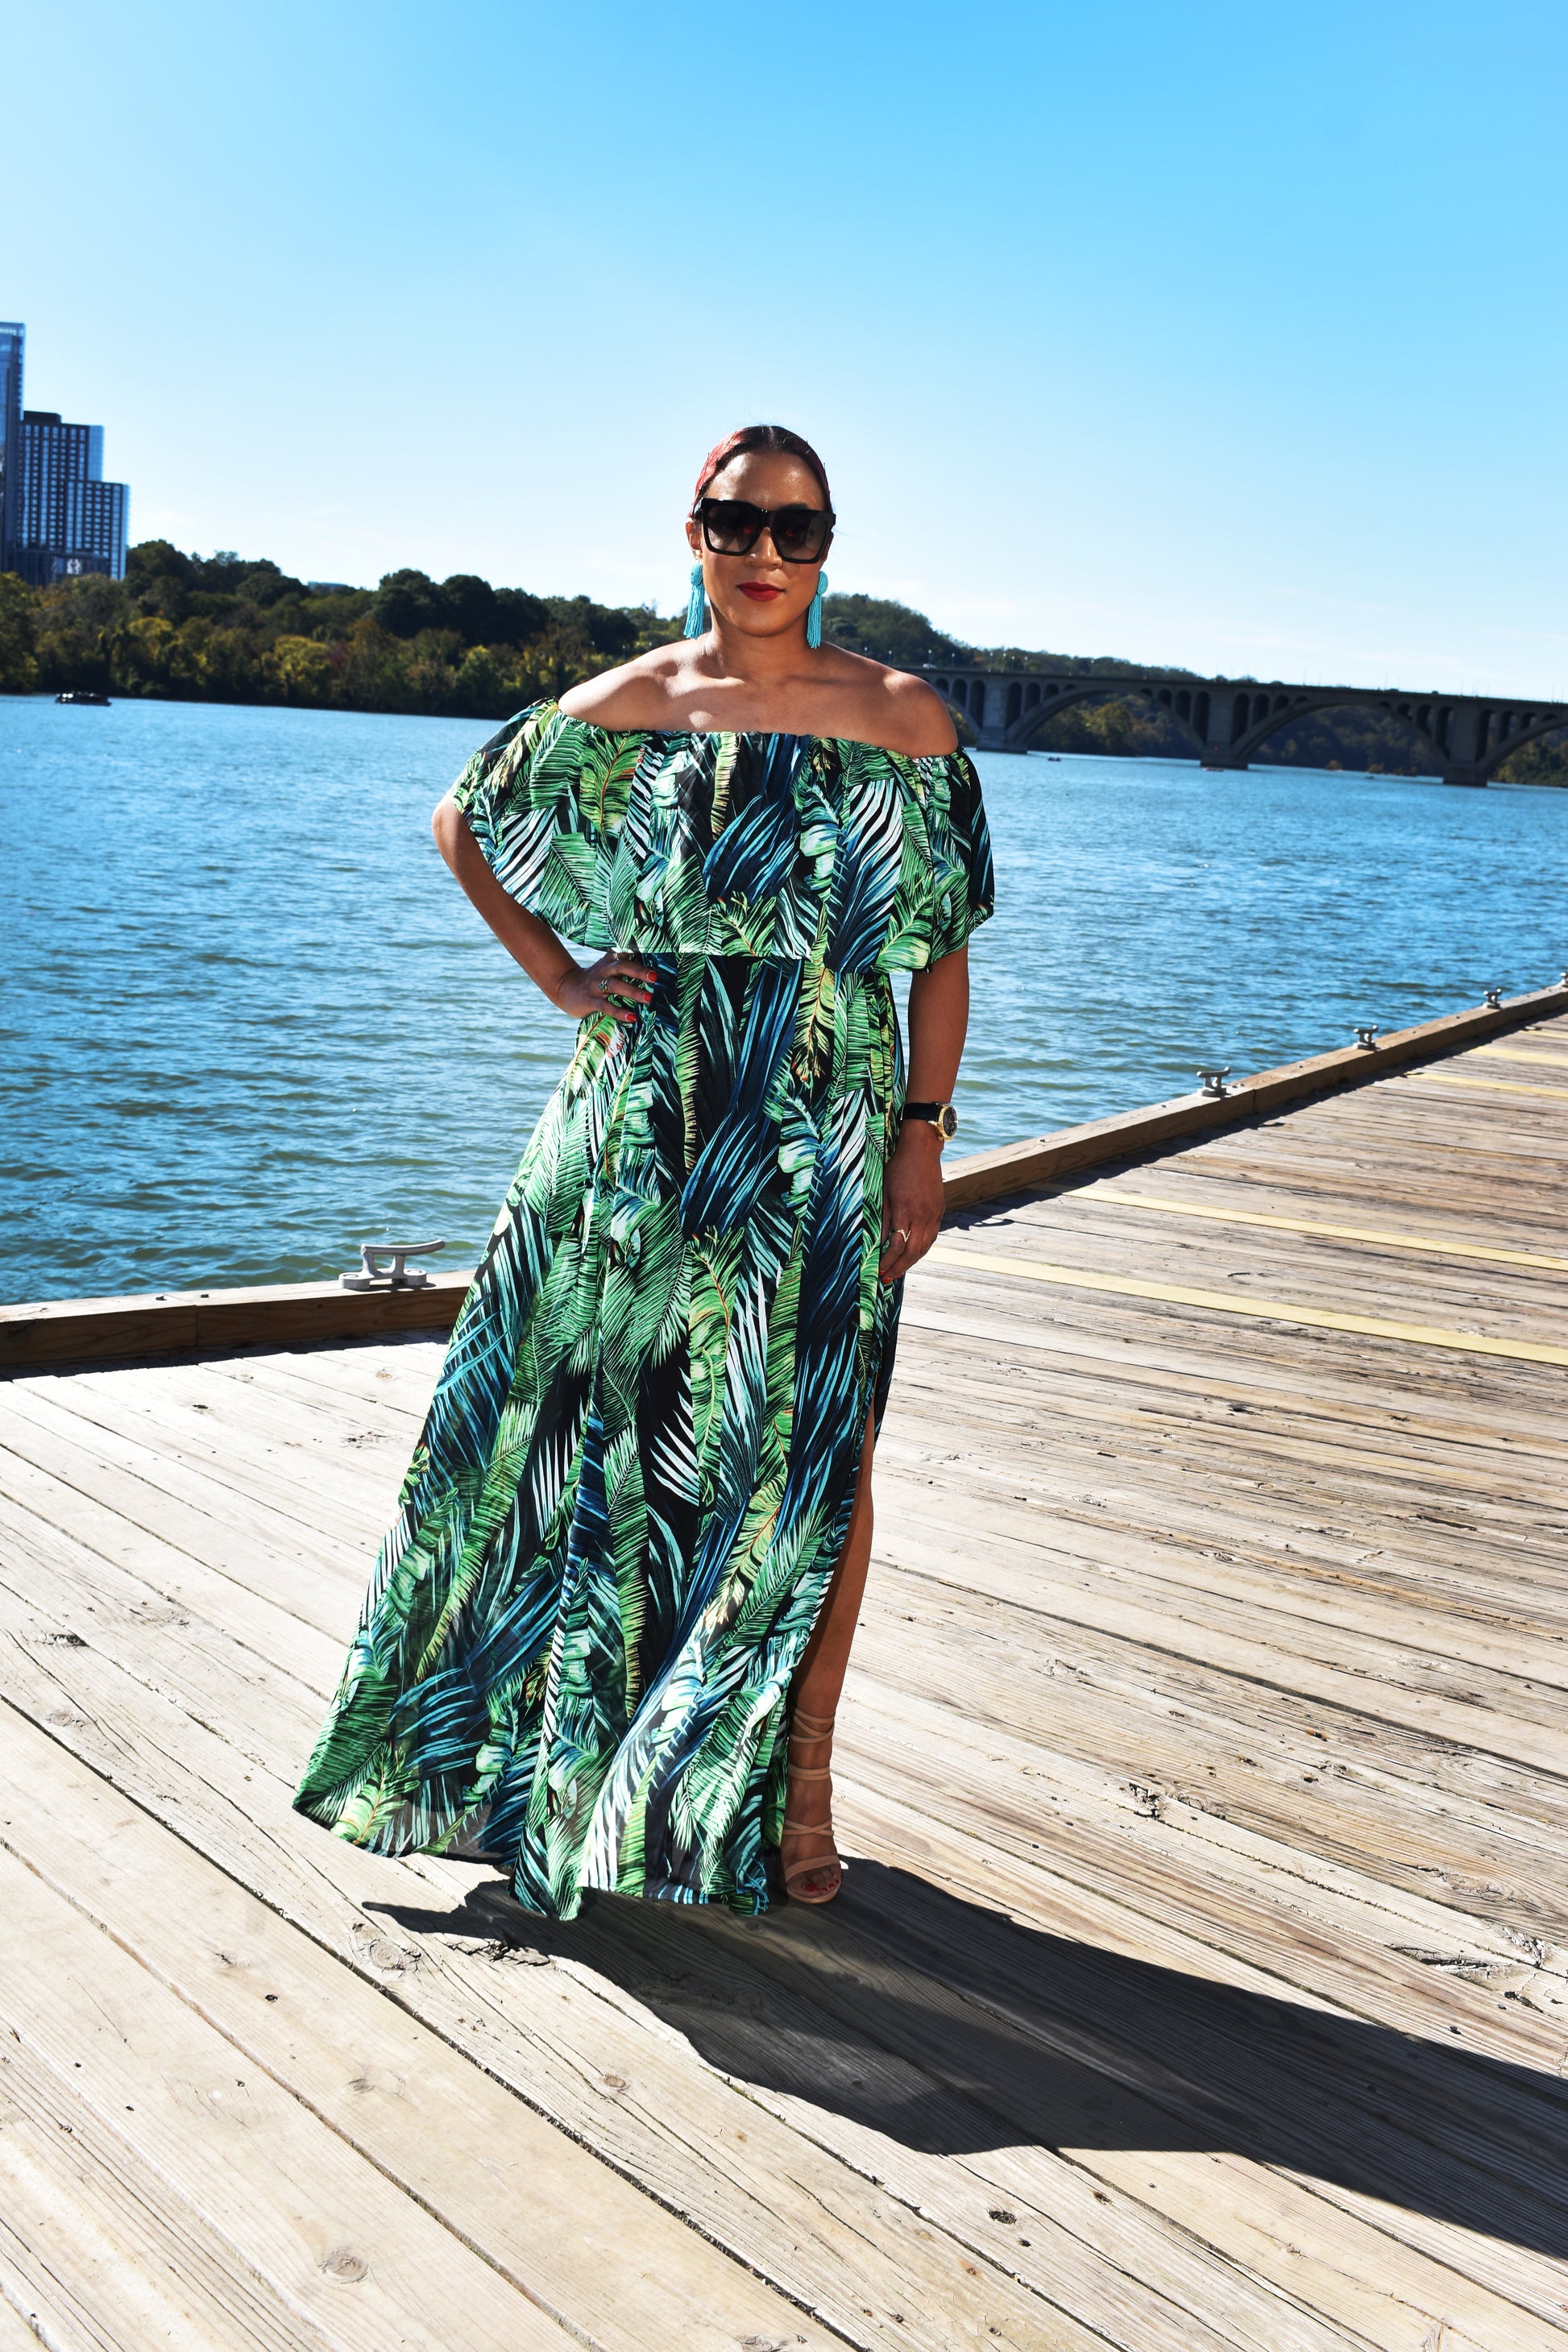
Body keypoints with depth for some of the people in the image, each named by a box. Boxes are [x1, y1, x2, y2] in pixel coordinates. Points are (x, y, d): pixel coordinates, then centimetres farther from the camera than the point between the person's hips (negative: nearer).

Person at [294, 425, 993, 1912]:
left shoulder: (901, 720, 0)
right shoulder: (622, 709, 3)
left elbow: (944, 950, 1)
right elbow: (461, 824, 17)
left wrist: (923, 1134, -5)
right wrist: (558, 976, 7)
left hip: (824, 1134, -1)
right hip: (645, 1117, 1)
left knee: (817, 1452, 2)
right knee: (619, 1428, 9)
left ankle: (797, 1781, 17)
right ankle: (564, 1742, 29)